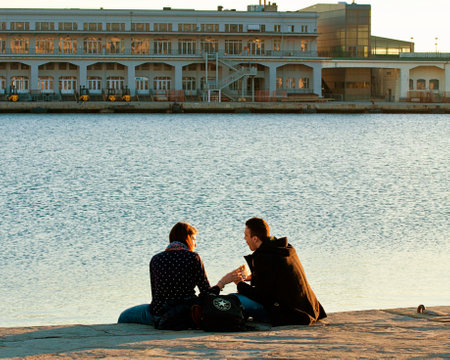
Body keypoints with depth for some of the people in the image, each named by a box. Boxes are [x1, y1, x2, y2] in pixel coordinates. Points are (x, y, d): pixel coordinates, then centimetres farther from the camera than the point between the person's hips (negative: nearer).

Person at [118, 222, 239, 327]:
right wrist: (223, 282, 11)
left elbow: (156, 296, 9)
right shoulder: (193, 257, -6)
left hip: (159, 316, 0)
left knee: (124, 316, 26)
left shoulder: (155, 259, 2)